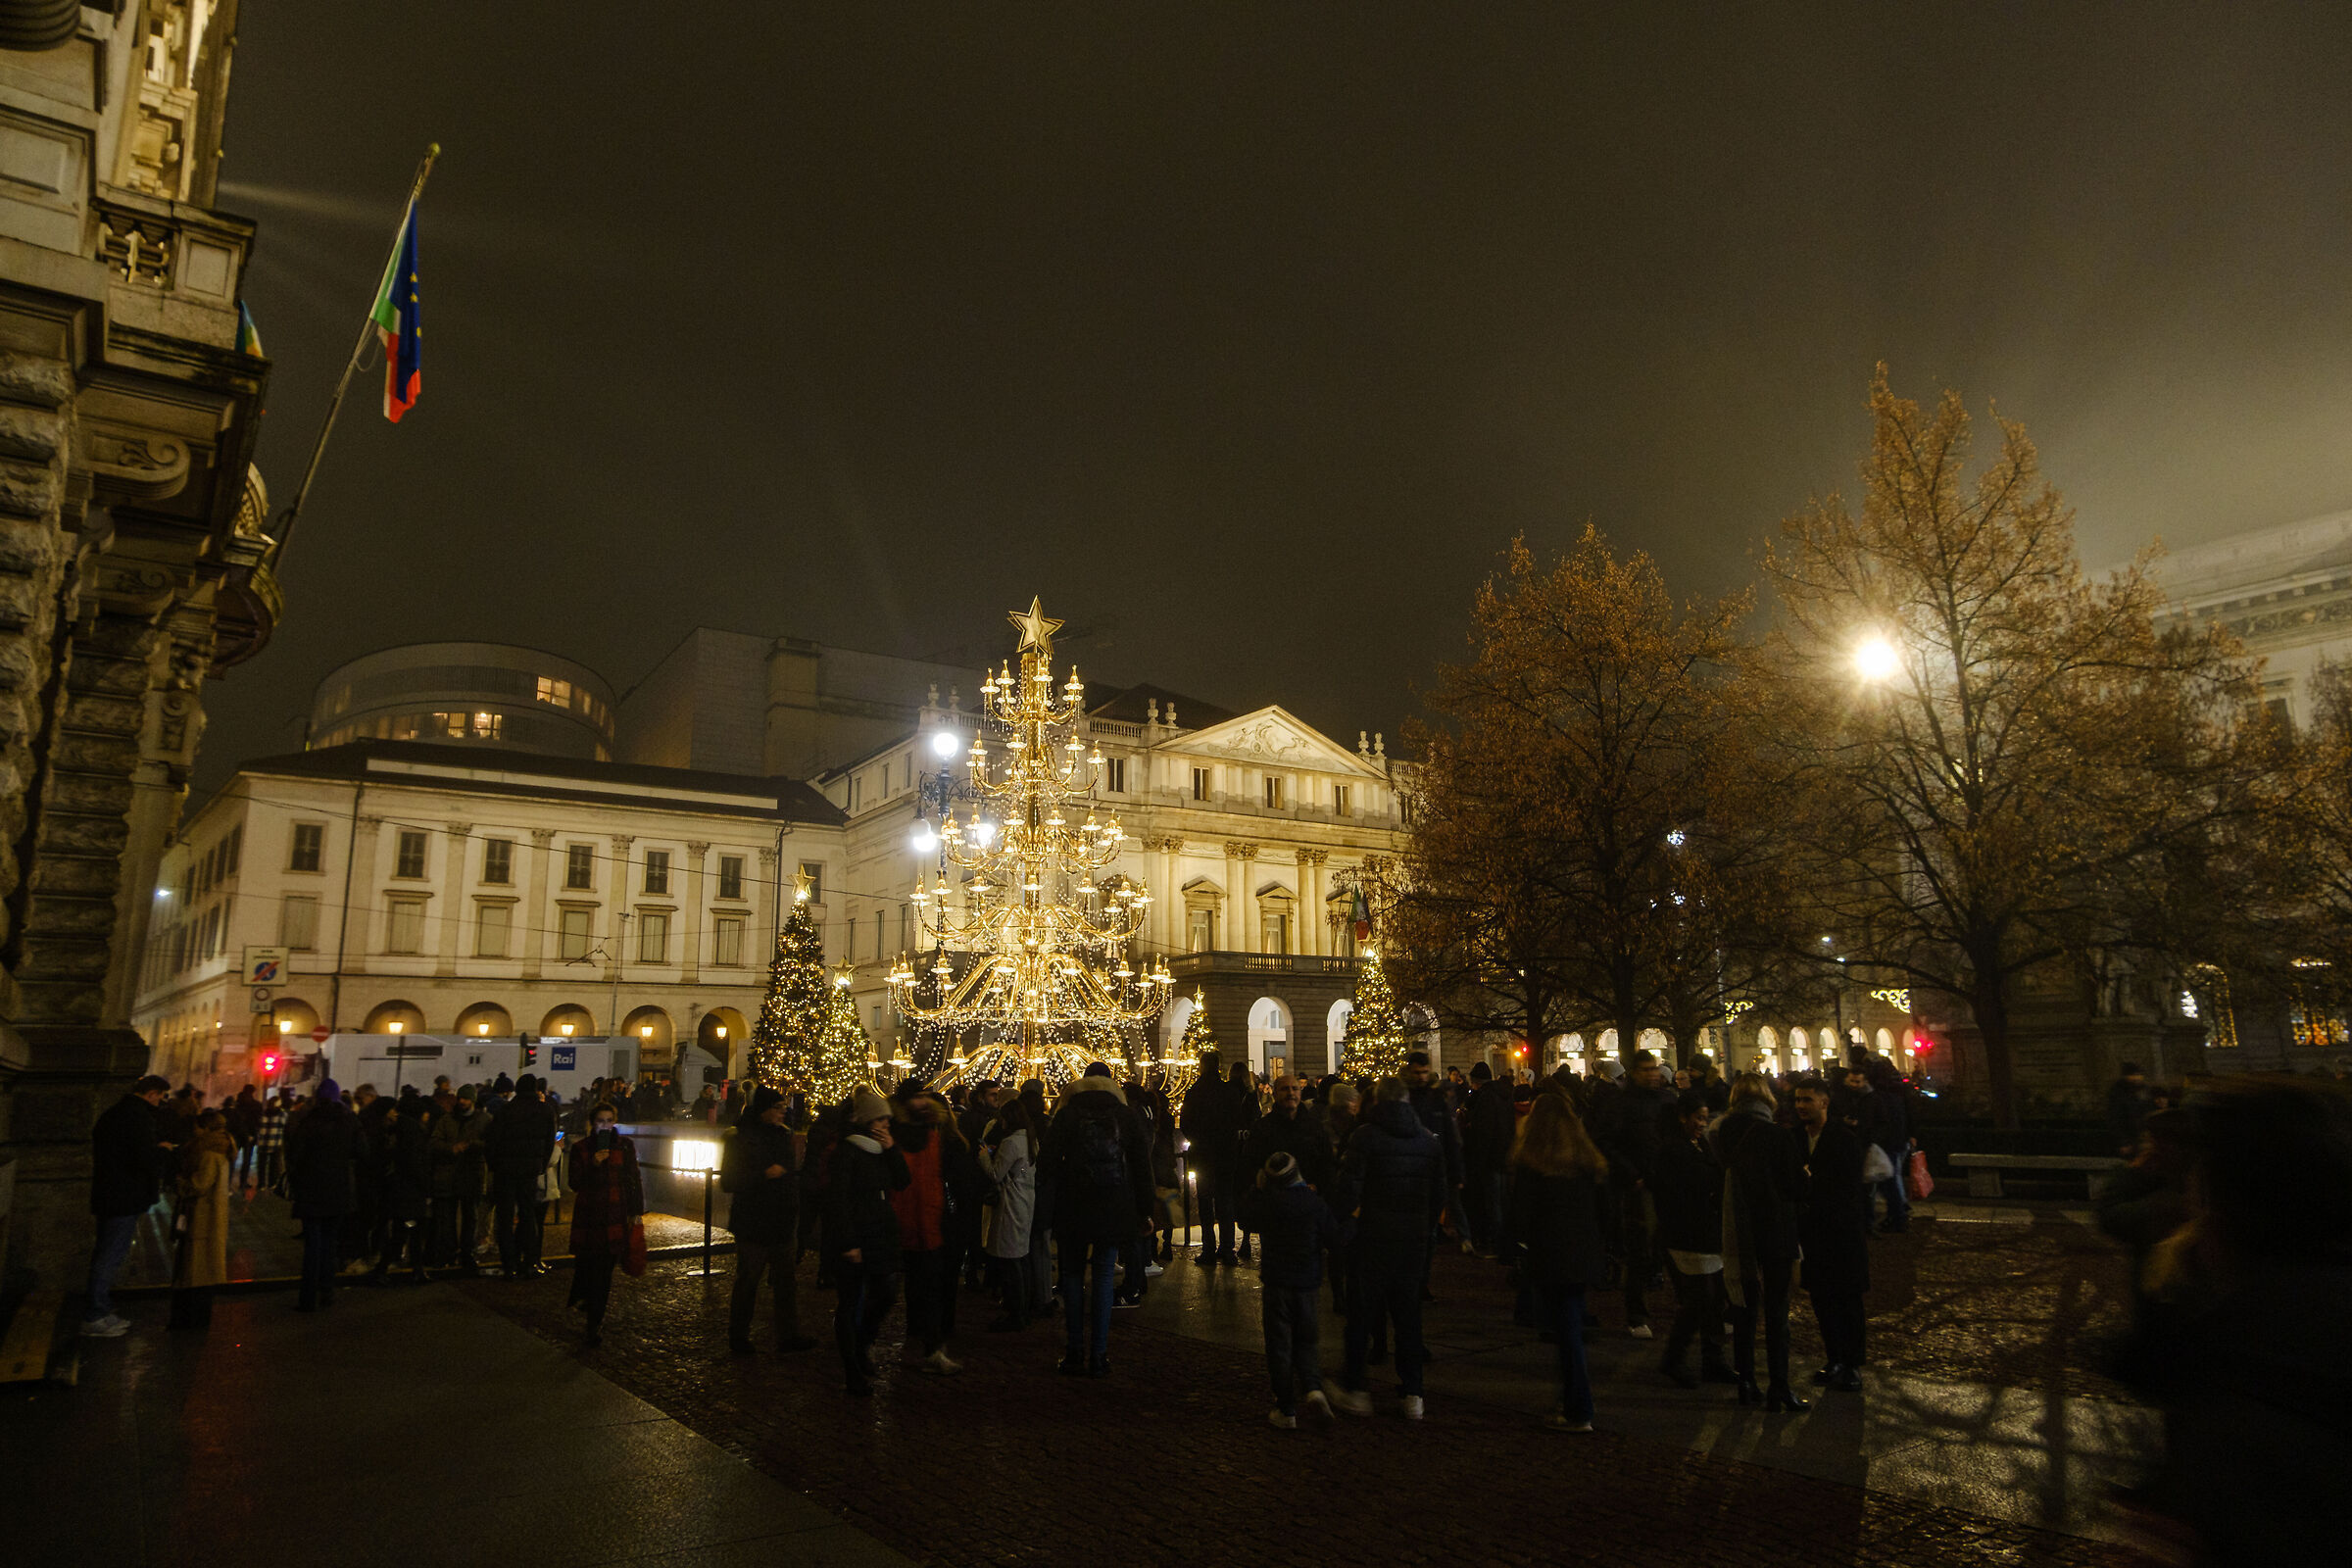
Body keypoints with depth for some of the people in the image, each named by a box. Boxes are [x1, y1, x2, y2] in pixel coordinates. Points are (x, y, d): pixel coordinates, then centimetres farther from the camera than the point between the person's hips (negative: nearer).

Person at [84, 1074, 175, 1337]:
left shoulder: (113, 1113, 14)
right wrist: (164, 1150, -8)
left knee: (105, 1253, 19)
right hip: (125, 1199, -10)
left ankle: (97, 1309, 29)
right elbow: (147, 1159, -29)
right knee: (112, 1255, -3)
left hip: (106, 1195, 10)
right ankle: (95, 1318, 3)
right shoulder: (139, 1116, -19)